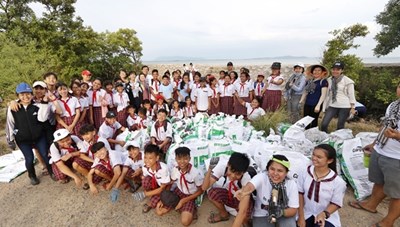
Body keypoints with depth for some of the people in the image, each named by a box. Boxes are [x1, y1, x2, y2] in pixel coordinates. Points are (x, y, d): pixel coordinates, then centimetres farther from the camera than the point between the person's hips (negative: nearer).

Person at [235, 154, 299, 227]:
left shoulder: (292, 184, -15)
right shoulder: (262, 177, -23)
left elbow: (293, 210, -11)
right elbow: (248, 187, -42)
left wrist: (281, 212, -31)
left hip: (285, 215, 1)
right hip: (262, 215, 0)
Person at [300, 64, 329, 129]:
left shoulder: (323, 81, -3)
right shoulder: (309, 81, 14)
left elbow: (323, 95, -9)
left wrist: (318, 105, -17)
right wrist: (301, 101, 8)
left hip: (315, 105, -5)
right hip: (307, 104, 6)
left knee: (314, 122, 0)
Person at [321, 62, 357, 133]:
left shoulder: (347, 81, -4)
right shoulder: (329, 80, 9)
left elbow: (351, 95, -2)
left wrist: (353, 108, -5)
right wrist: (325, 107, 13)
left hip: (344, 107, -3)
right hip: (332, 106, 4)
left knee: (340, 127, 3)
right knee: (323, 124, -8)